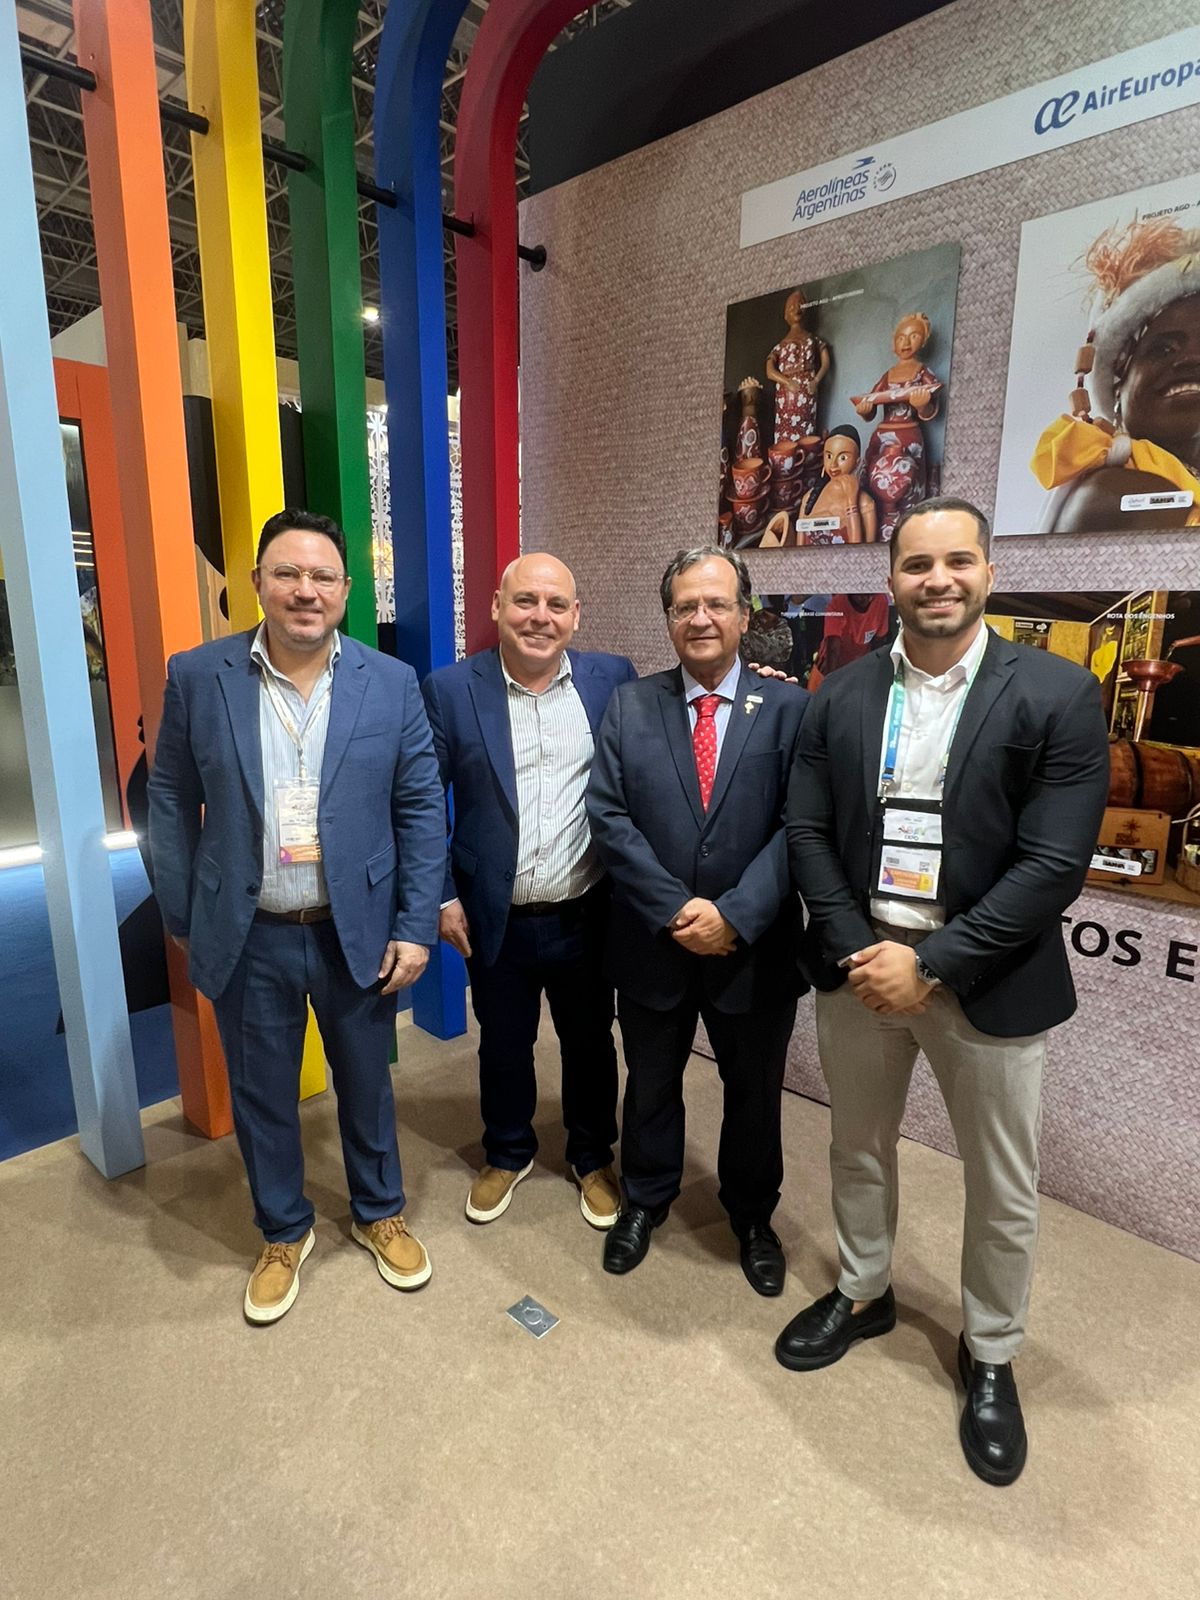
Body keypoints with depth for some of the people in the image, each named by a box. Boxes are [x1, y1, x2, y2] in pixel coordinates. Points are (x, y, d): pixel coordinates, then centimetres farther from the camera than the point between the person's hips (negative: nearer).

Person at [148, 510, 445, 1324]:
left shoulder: (392, 683, -6)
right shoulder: (197, 676, -5)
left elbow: (422, 809, -4)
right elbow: (172, 802, 2)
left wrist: (417, 925, -7)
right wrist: (182, 918, 2)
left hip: (358, 932, 0)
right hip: (248, 938, 1)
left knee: (367, 1085, 18)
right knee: (262, 1096, 18)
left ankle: (380, 1213, 44)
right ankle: (284, 1232, 44)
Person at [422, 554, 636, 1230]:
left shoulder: (612, 679, -4)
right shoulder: (451, 690, -7)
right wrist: (442, 897, -3)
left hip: (586, 915, 1)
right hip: (496, 920, 0)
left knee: (590, 1043, 19)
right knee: (503, 1046, 20)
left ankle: (594, 1158, 45)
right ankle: (508, 1155, 47)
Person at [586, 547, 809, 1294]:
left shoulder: (790, 708, -5)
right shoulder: (629, 704, -2)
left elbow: (796, 829, -11)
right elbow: (609, 816, -8)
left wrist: (735, 916, -19)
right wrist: (675, 909, -16)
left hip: (755, 947, 0)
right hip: (653, 943, 1)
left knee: (755, 1092, 19)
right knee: (651, 1085, 21)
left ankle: (753, 1216, 45)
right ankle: (645, 1200, 47)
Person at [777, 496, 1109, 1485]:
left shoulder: (1058, 695, -9)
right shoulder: (843, 696, 2)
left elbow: (1054, 865, -14)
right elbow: (808, 832, 0)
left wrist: (931, 965, -18)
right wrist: (858, 950, -12)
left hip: (987, 981, -2)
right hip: (859, 965, 3)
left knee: (1003, 1191, 14)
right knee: (858, 1150, 21)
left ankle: (991, 1356, 41)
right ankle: (863, 1294, 48)